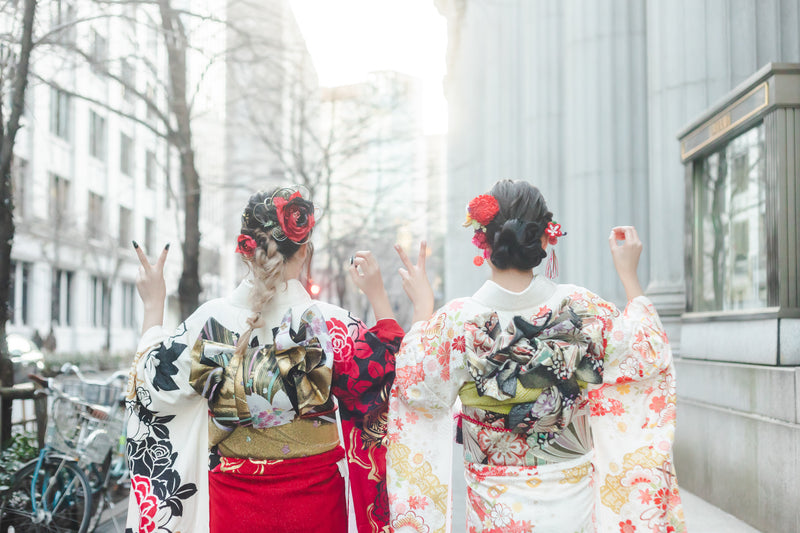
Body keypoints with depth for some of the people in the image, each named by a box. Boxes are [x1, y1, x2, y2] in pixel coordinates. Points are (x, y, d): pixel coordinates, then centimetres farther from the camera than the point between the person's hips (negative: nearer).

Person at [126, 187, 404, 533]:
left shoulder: (209, 322, -12)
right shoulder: (331, 325, -15)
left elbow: (153, 387, 2)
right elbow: (394, 372, -2)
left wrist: (153, 307, 11)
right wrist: (378, 296, 3)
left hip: (234, 504, 1)